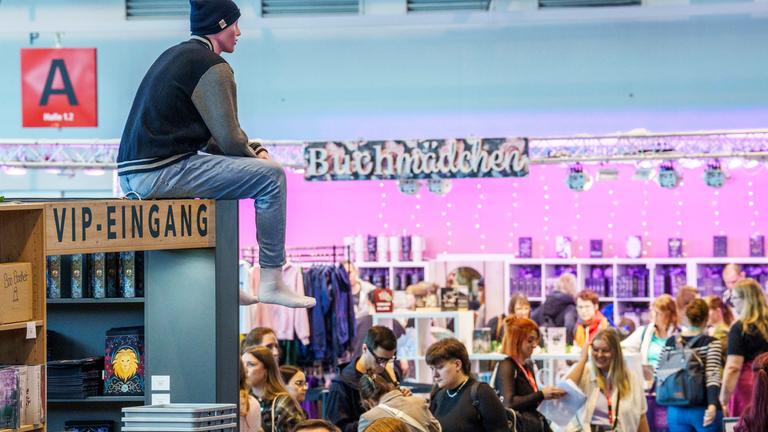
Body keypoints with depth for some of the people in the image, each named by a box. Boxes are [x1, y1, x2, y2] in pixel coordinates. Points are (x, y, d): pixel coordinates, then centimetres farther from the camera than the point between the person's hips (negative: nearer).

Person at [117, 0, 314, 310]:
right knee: (271, 176, -6)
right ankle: (272, 282, -3)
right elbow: (230, 140, -12)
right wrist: (256, 157, 9)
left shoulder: (174, 55, 23)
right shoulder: (213, 67, -8)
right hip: (161, 173, -10)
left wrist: (254, 150, 16)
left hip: (131, 174, 10)